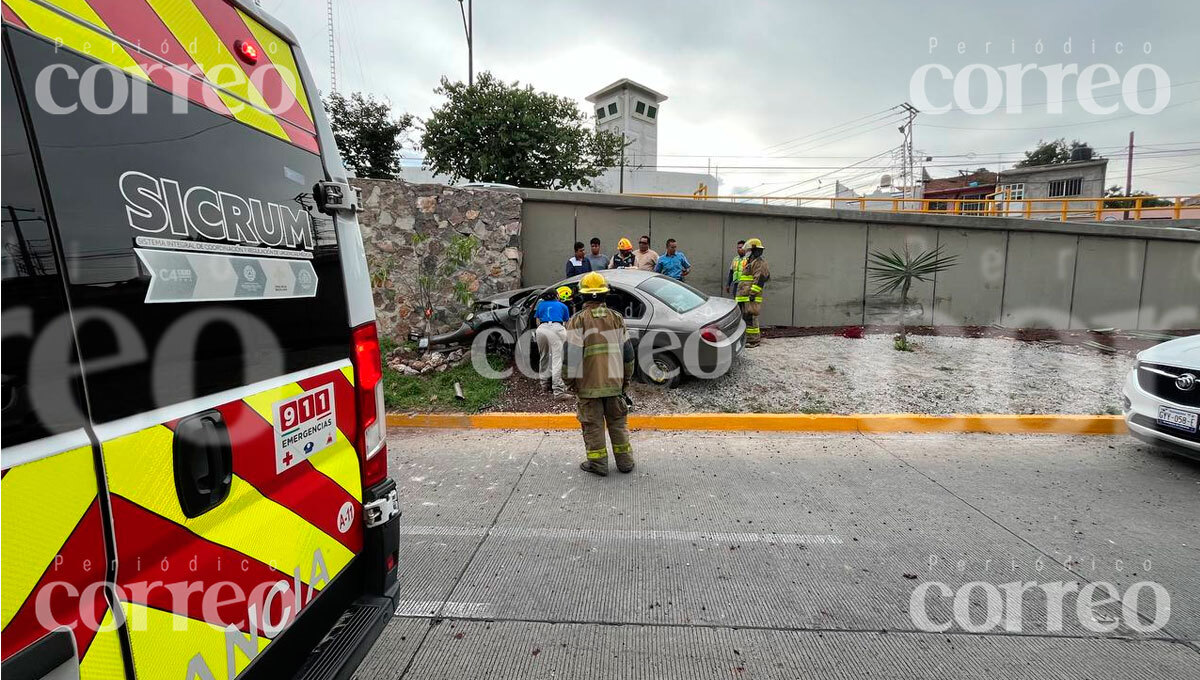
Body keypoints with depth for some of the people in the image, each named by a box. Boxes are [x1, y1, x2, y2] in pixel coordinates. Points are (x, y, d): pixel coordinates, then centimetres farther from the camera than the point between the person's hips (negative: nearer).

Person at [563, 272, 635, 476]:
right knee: (617, 421, 15)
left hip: (588, 384, -4)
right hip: (614, 382, 4)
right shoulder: (616, 318, 5)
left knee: (593, 423, 7)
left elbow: (571, 353, -14)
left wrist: (569, 379, -3)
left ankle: (598, 462, 15)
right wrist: (626, 378, 18)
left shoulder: (577, 320, -8)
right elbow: (627, 351, 8)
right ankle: (625, 461, 23)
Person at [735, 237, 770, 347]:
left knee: (750, 318, -11)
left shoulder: (759, 262, -10)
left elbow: (759, 279, -19)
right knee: (746, 317, 14)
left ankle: (753, 340, -8)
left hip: (751, 298, -11)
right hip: (744, 297, 11)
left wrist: (753, 293, -24)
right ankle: (756, 337, 22)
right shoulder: (751, 262, 24)